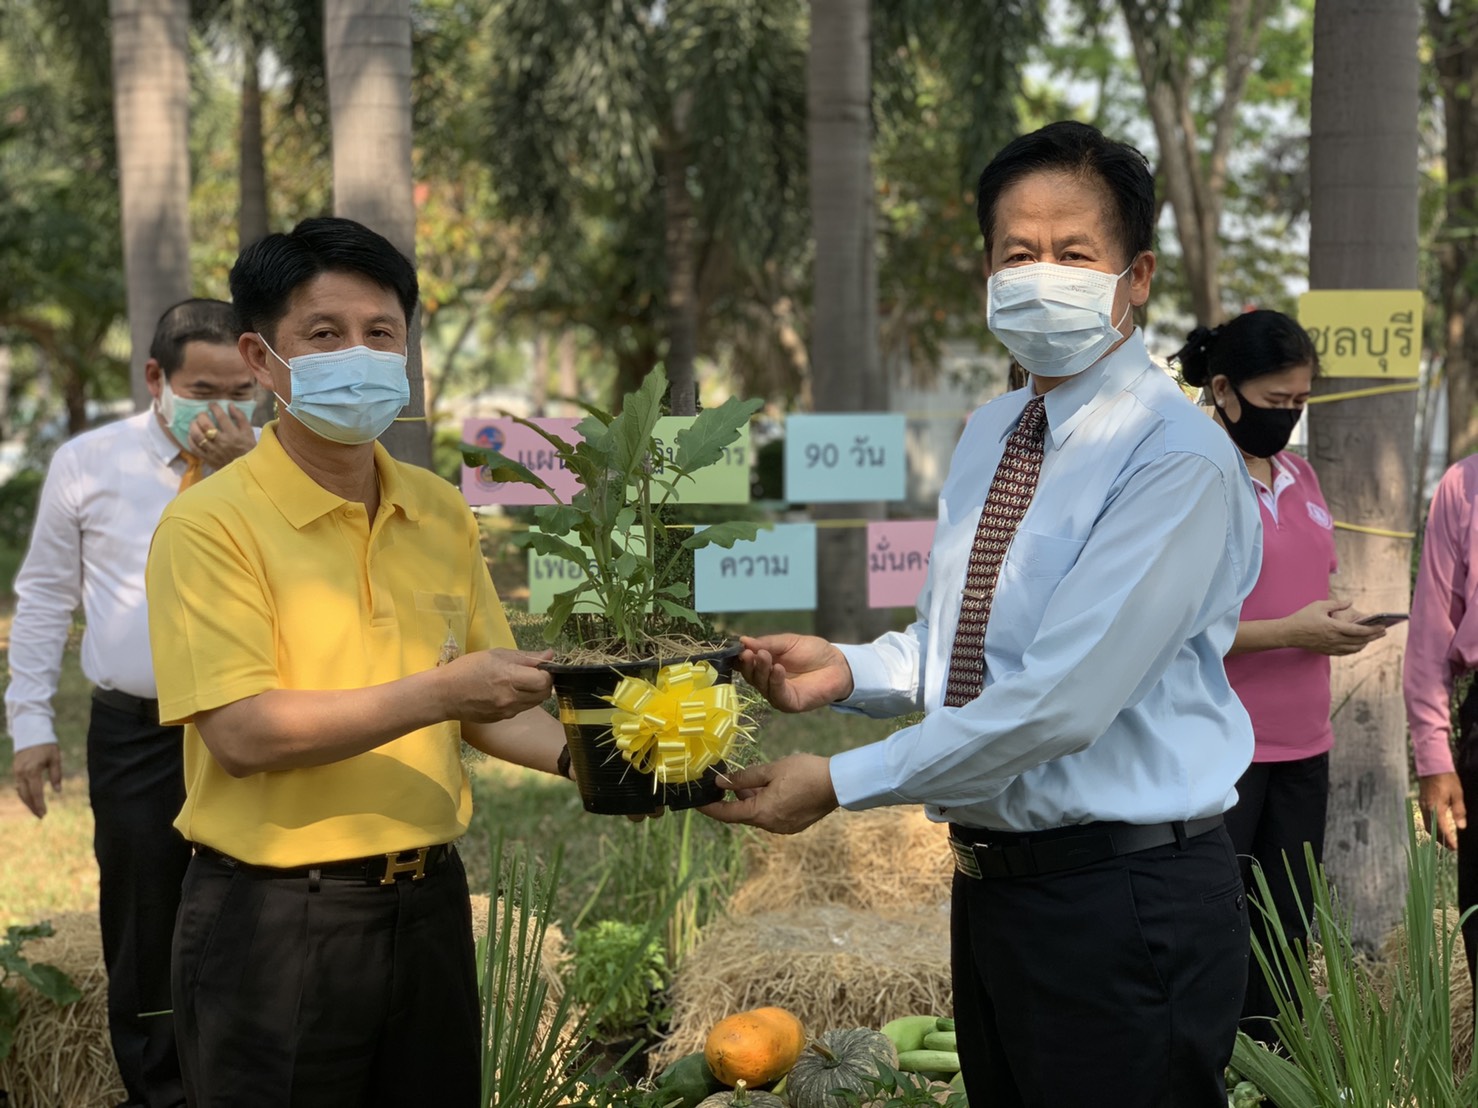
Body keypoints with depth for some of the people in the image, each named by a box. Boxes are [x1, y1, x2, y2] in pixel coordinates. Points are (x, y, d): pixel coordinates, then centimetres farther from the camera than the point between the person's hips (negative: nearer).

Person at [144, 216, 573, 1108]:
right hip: (277, 918, -6)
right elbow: (241, 733, -19)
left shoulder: (440, 513, 8)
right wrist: (438, 693, -23)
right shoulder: (211, 523, -11)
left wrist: (573, 756, -4)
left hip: (428, 899, 6)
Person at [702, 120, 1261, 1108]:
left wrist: (839, 784, -19)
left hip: (1127, 902, -8)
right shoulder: (989, 435, 10)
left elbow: (1060, 700, -25)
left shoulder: (1179, 460, -18)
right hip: (993, 880, 8)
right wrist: (848, 670, 0)